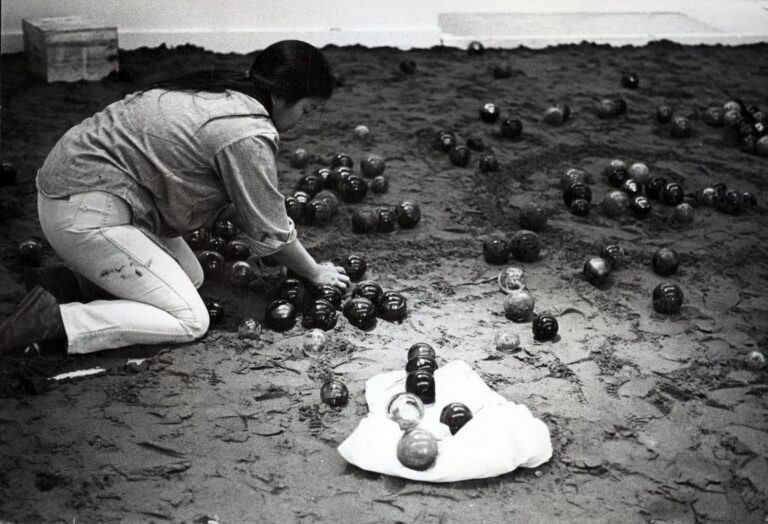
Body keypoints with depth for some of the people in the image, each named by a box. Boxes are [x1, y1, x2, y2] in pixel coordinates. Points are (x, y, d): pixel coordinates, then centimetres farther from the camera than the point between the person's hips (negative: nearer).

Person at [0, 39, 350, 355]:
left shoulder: (220, 94, 10)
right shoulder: (248, 135, -19)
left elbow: (236, 202, 19)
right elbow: (271, 233, -8)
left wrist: (295, 262, 19)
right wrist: (315, 273, 10)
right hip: (84, 214, -10)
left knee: (191, 277, 16)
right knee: (190, 320, -7)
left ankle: (73, 277, 12)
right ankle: (54, 320, -14)